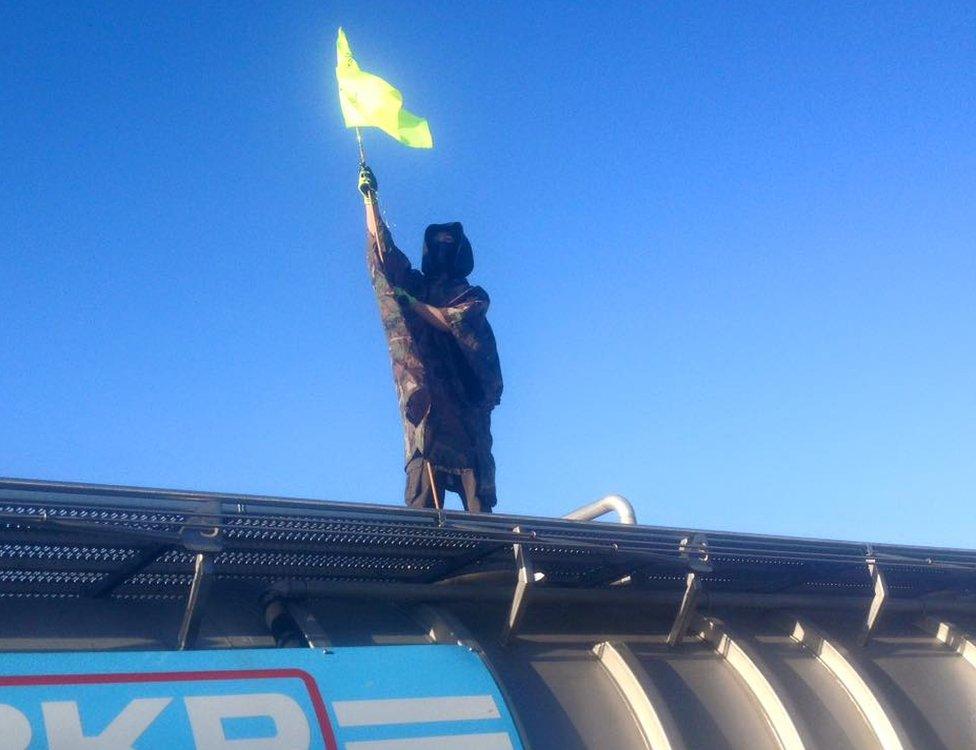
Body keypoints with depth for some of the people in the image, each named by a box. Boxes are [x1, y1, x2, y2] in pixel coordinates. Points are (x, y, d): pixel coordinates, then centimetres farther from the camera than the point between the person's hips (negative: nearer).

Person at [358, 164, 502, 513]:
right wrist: (369, 197, 16)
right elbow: (381, 249, 18)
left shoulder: (474, 296, 16)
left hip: (465, 403, -2)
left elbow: (454, 321, -5)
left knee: (478, 500, -10)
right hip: (423, 401, 2)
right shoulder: (412, 286, 25)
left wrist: (410, 303, -1)